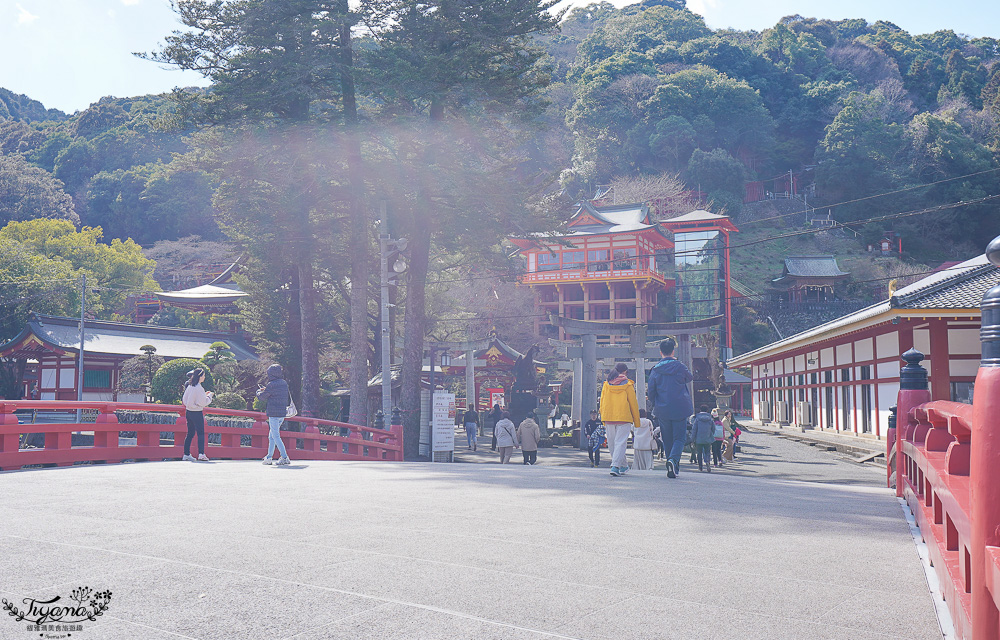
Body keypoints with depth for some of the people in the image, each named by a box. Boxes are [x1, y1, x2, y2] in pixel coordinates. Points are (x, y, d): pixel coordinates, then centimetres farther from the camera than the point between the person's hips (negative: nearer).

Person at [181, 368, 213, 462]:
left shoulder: (189, 386, 7)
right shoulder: (199, 388, -17)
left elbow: (184, 400, 15)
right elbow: (203, 403, -16)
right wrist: (209, 395, 1)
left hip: (188, 412, 8)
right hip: (197, 413, -8)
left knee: (190, 434, 13)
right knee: (201, 433, -5)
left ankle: (186, 454, 14)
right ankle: (201, 454, -15)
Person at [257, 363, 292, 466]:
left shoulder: (271, 385, -14)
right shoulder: (284, 384, 9)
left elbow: (262, 396, -5)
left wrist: (259, 392, 21)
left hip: (274, 413, -8)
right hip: (283, 413, 8)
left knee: (276, 436, -4)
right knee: (271, 436, 17)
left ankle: (285, 458, -10)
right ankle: (269, 457, 20)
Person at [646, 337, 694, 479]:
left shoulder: (655, 369, 0)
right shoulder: (680, 366, -3)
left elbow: (650, 391, 1)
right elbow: (689, 378, 18)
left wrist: (655, 405, 17)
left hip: (662, 410, 2)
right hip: (680, 409, -1)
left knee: (667, 440, 13)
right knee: (679, 438, 0)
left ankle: (674, 468, 15)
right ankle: (673, 459, -26)